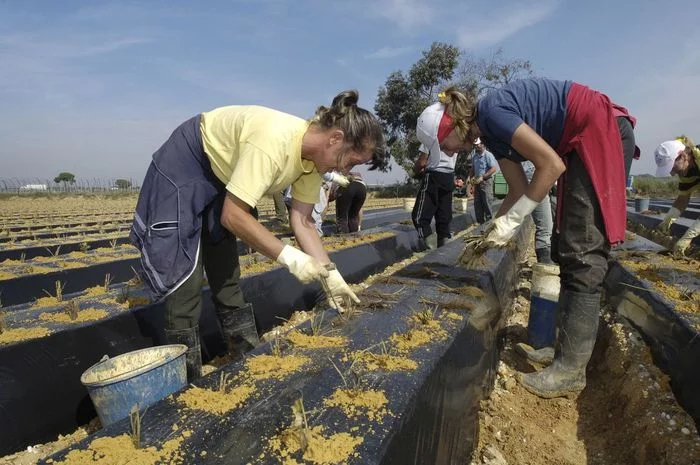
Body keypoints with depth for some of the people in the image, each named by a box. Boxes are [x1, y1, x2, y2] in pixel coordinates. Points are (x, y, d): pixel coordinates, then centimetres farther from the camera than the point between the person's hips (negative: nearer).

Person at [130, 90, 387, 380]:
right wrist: (290, 258, -33)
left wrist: (331, 274, -14)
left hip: (222, 175, 8)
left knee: (227, 273, 11)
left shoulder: (314, 155, -12)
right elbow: (233, 216, -35)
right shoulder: (274, 141, -38)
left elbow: (302, 221, -10)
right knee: (184, 276, -9)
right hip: (184, 167, -8)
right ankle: (185, 377, 4)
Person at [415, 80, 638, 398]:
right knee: (568, 250, 9)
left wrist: (512, 221, -17)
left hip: (601, 132, -10)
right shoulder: (490, 132, 10)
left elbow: (551, 165, -21)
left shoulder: (490, 113, -17)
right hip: (584, 142, 10)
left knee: (582, 255, -13)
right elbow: (520, 189, 11)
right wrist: (491, 233, 8)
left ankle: (570, 369, -7)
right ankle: (572, 338, 19)